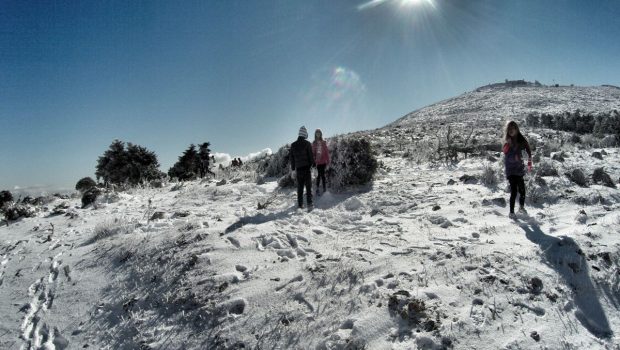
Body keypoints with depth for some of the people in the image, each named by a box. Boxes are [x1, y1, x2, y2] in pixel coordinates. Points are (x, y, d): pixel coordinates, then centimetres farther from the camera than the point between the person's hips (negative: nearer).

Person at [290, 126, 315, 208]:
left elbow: (292, 158, 11)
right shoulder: (307, 143, -5)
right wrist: (313, 166, -1)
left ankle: (300, 204, 9)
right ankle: (309, 203, -9)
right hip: (307, 167, -3)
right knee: (308, 186, -1)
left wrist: (293, 169, 16)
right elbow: (311, 156, -7)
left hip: (298, 168, 4)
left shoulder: (293, 145, 8)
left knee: (299, 187, 9)